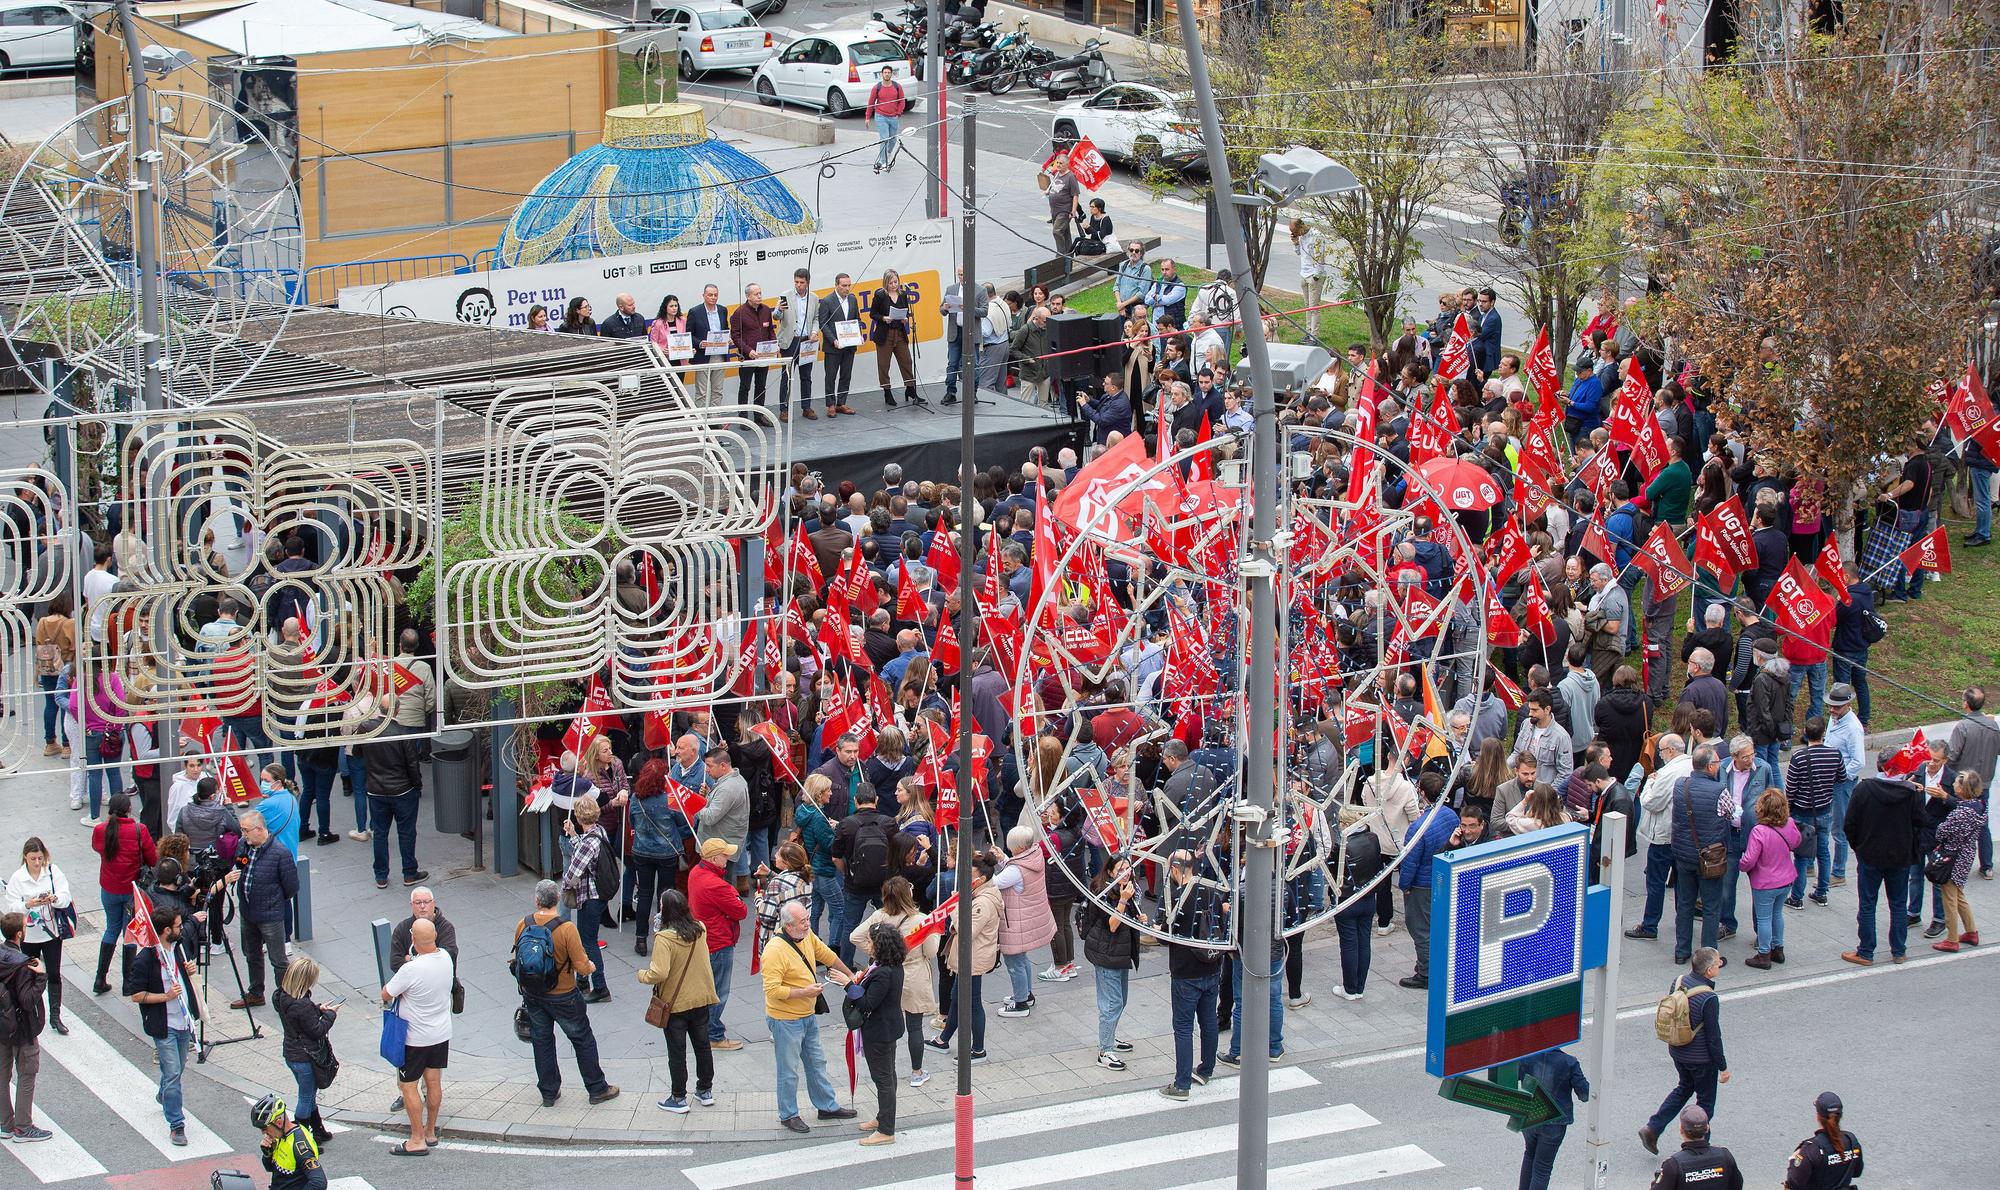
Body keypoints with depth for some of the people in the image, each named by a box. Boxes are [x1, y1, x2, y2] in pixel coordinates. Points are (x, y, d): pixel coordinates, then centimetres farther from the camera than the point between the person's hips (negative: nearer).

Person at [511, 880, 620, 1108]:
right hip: (562, 996, -4)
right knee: (583, 1040, 13)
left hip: (532, 995, 4)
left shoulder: (524, 925, -10)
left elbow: (516, 960, 2)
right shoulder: (566, 928, -23)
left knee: (542, 1041, 19)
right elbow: (582, 967, -21)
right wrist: (591, 967, 3)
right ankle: (597, 1089, 22)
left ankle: (548, 1092, 26)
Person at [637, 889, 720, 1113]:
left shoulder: (665, 939, -24)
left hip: (674, 1003, -5)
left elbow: (659, 973, -29)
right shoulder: (699, 931, -5)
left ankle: (678, 1098, 16)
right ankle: (705, 1091, 31)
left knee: (676, 1051, 8)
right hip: (701, 1000, 5)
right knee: (702, 1045, 19)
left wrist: (642, 974, -9)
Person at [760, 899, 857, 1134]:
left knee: (816, 1063, 20)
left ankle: (828, 1106, 33)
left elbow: (828, 956, 17)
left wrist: (849, 976, 25)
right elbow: (772, 990, -29)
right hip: (785, 1020, -8)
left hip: (808, 1016, 8)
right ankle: (788, 1115, 20)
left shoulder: (807, 937, -1)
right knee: (789, 1071, 5)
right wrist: (804, 992, -26)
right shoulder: (775, 950, -27)